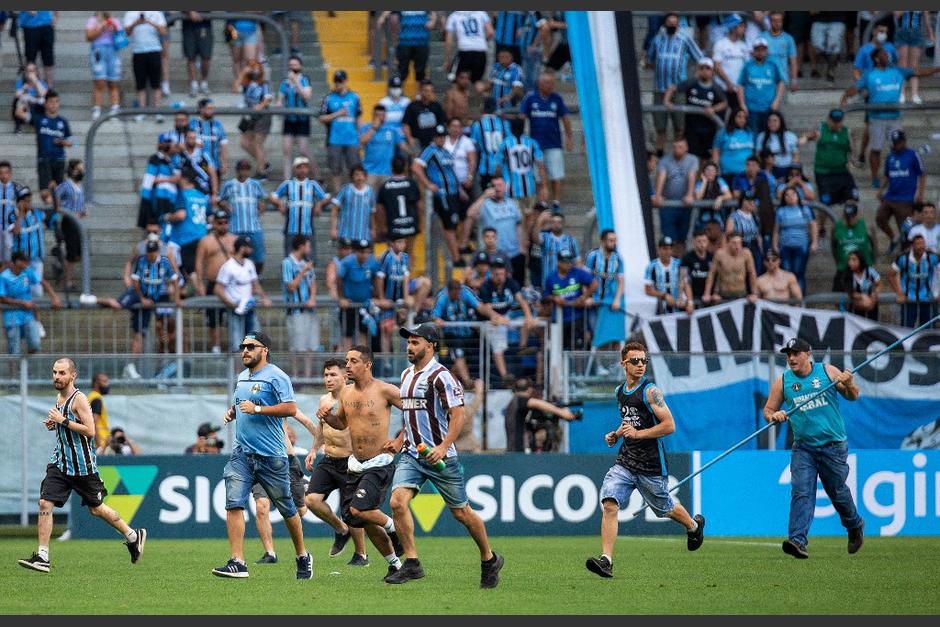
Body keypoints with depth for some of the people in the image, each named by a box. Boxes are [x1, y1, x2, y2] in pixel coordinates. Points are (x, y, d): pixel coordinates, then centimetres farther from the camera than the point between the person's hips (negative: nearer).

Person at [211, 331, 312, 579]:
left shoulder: (276, 377, -8)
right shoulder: (241, 378, 15)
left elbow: (291, 408, -18)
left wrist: (257, 409, -21)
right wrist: (232, 412, 10)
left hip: (271, 456, -6)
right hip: (242, 454, 6)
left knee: (286, 509, 7)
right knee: (233, 504, -12)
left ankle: (303, 557, 27)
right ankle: (237, 563, -15)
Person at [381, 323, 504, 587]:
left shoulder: (440, 376, -12)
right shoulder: (407, 375, 13)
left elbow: (458, 415, -17)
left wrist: (444, 446, -28)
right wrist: (400, 440, 19)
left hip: (439, 456, -7)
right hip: (411, 454, 7)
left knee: (461, 512, 4)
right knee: (398, 501, -15)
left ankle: (489, 560, 23)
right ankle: (411, 563, -11)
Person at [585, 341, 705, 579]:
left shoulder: (650, 391, -12)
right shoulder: (620, 391, 9)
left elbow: (669, 425, -17)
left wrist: (638, 433, -22)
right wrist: (617, 434, 10)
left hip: (651, 465, -5)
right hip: (625, 461, 5)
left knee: (664, 507, 16)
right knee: (609, 504, -16)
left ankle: (694, 525, 50)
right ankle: (606, 560, -21)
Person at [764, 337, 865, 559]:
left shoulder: (828, 372, 0)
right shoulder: (782, 382, 4)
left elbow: (853, 396, 5)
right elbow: (768, 411, 10)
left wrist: (848, 384, -17)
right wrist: (774, 416, -13)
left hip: (833, 446, -1)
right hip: (803, 447, 1)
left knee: (837, 492, 10)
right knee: (801, 492, -15)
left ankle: (855, 526, 37)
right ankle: (797, 540, -24)